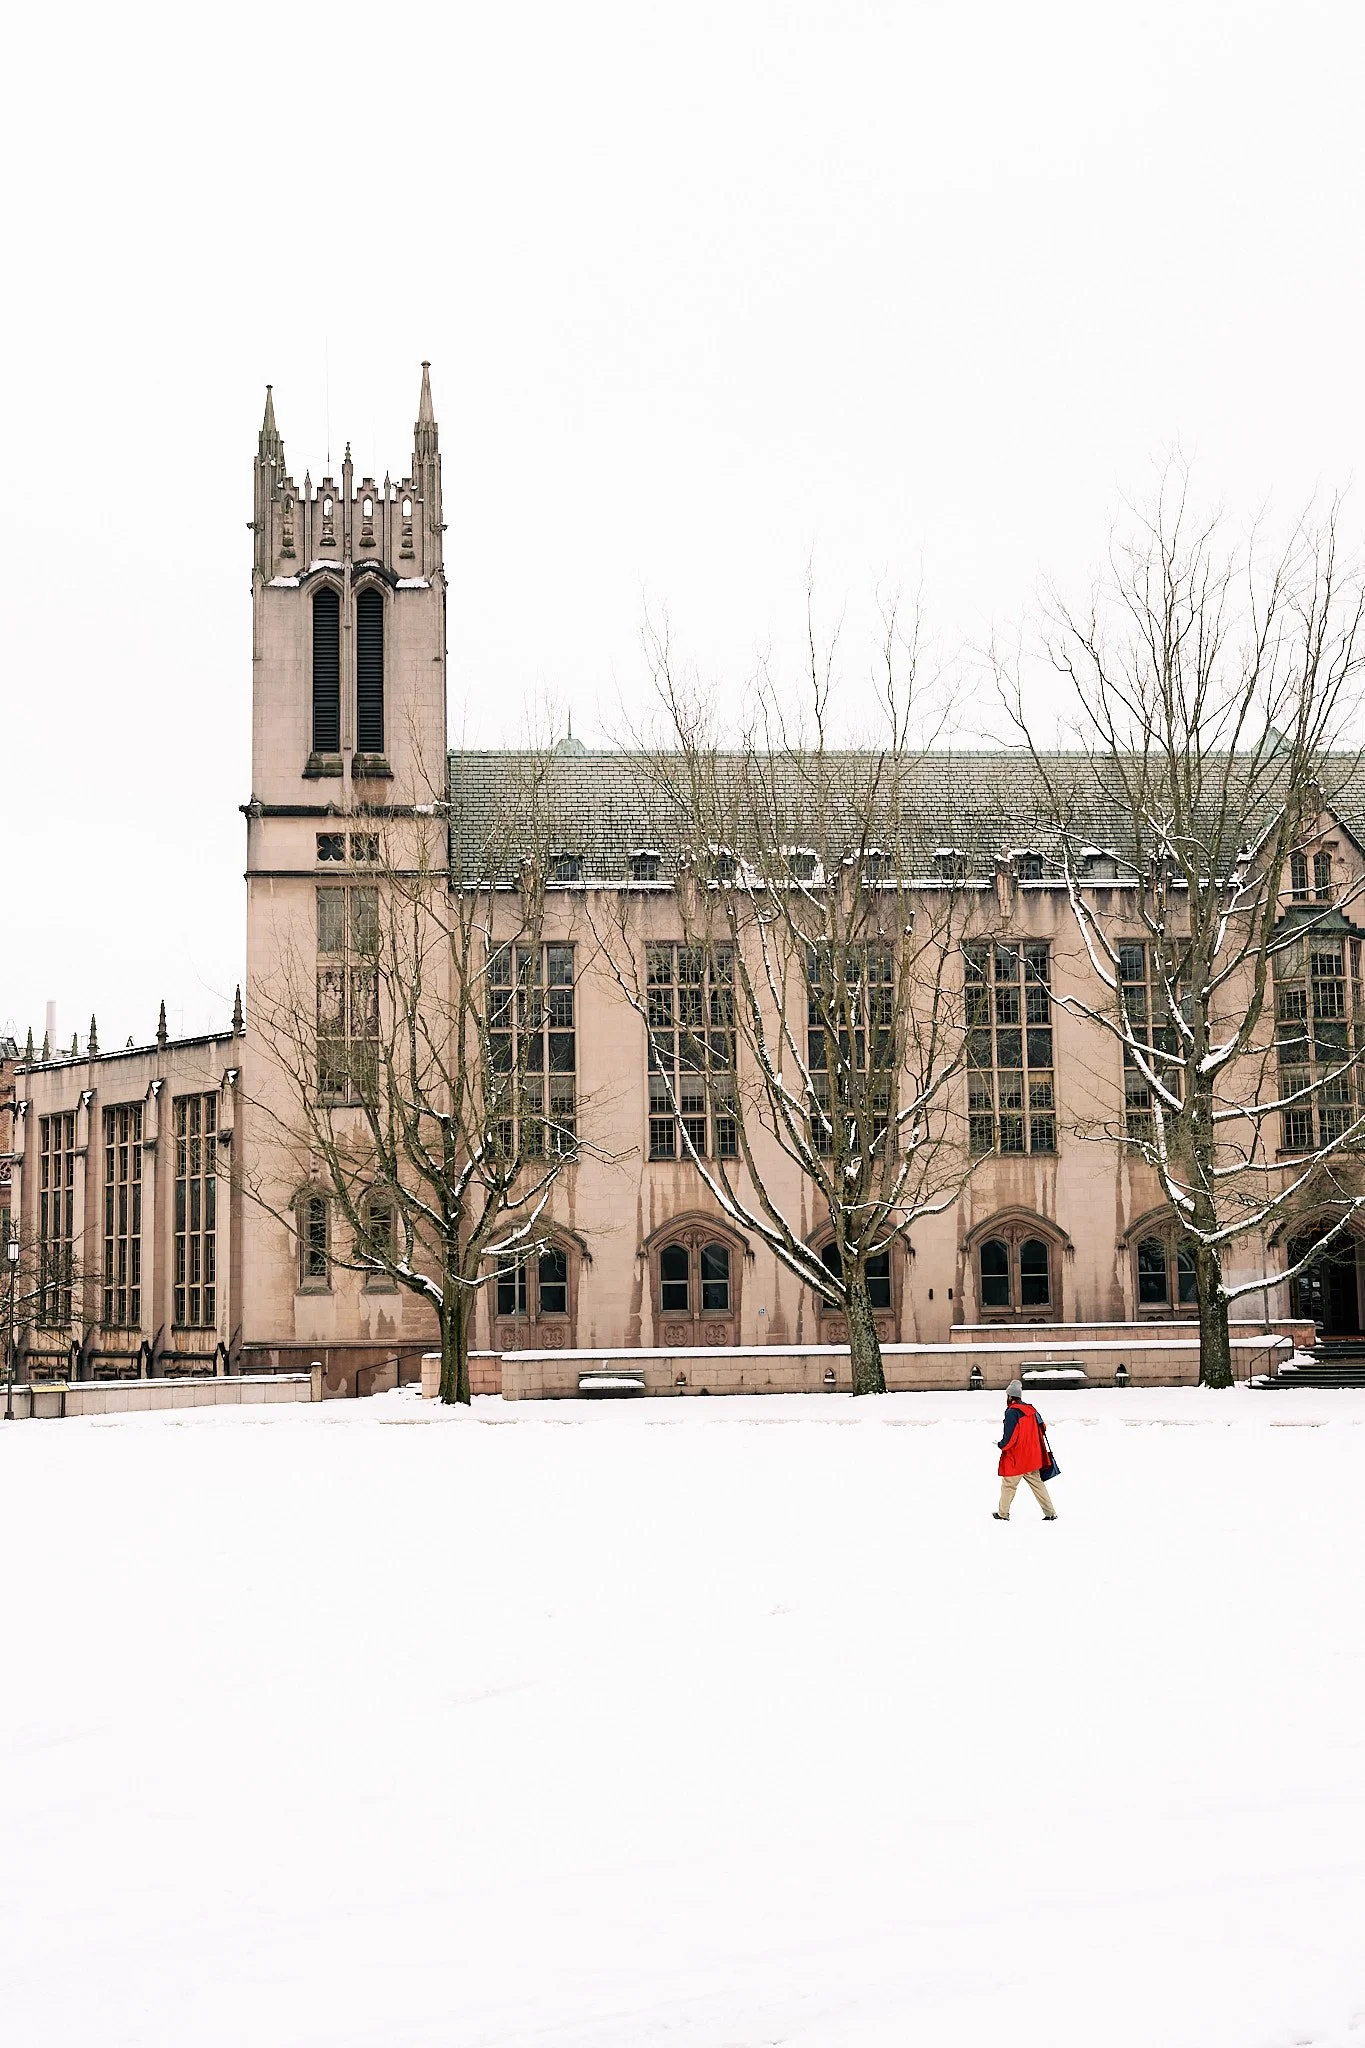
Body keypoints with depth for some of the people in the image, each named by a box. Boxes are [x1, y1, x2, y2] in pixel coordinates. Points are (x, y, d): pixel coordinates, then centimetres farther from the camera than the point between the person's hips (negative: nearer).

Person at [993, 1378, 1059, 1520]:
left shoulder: (1012, 1412, -17)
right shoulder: (1031, 1410, 7)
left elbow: (1009, 1438, -21)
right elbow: (1042, 1428, 15)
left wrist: (1001, 1445, -2)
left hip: (1016, 1458, -7)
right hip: (1033, 1456, 7)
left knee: (1008, 1485, 7)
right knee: (1037, 1483, 11)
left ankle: (1003, 1514, 16)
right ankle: (1050, 1513, 8)